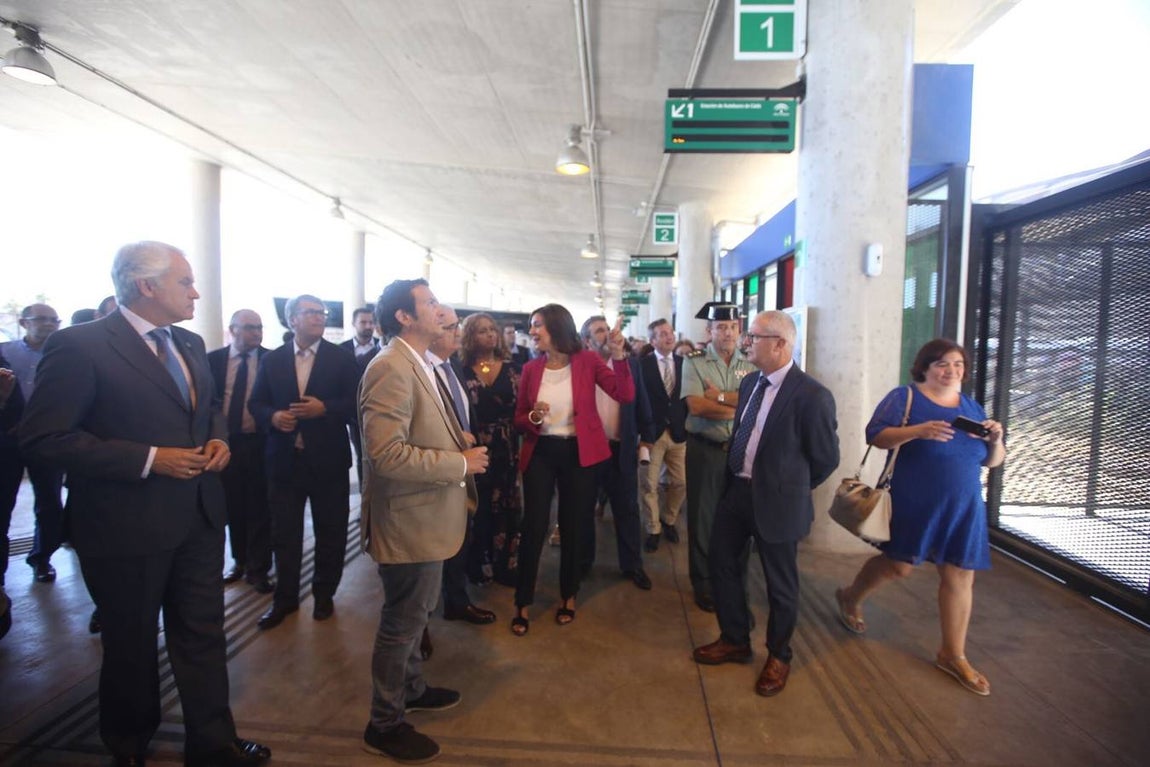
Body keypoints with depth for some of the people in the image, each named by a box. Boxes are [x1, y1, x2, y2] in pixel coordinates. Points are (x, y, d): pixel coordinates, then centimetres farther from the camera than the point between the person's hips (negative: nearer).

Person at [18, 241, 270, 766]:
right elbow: (42, 437, -17)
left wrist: (217, 439, -3)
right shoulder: (79, 345, -15)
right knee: (131, 644, 17)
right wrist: (149, 459, -22)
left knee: (203, 635, 15)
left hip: (200, 519, 6)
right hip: (128, 527, -5)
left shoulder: (190, 344, 7)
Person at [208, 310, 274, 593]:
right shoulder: (213, 359, 2)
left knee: (259, 509, 5)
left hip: (259, 443, -2)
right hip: (225, 442, 3)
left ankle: (258, 569, 19)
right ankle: (239, 561, 34)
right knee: (233, 507, 16)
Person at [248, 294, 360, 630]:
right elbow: (256, 403, 7)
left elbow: (355, 402, -6)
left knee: (330, 531, 10)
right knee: (284, 533, 10)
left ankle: (324, 594, 29)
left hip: (328, 459, -1)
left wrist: (324, 409, -20)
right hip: (284, 458, 2)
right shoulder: (272, 359, 6)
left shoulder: (341, 357, 0)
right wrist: (272, 416, -13)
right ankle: (285, 598, 27)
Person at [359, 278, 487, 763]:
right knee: (403, 622, 7)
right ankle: (385, 725, 27)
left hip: (426, 514, 10)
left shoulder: (420, 365, 10)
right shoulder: (391, 368, -22)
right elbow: (387, 453, -30)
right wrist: (461, 463, -22)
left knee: (415, 614, 25)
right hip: (409, 520, -10)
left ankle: (411, 689, 45)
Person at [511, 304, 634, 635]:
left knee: (573, 528, 11)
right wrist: (534, 416, -16)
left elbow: (626, 395, -15)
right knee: (533, 528, 1)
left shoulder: (587, 361, -5)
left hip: (578, 453, -1)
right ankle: (523, 604, 18)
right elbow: (519, 419, 6)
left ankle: (569, 596, 33)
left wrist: (618, 356, -24)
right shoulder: (531, 368, 1)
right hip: (540, 453, 2)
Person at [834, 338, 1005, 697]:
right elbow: (876, 435, -14)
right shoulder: (905, 397, -5)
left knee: (960, 577, 6)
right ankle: (850, 598, 31)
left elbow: (993, 461, 14)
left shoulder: (971, 407, 12)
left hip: (964, 508, 5)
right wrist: (918, 431, -28)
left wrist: (996, 440, -7)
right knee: (899, 565, 4)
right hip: (914, 503, -5)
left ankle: (953, 655, 21)